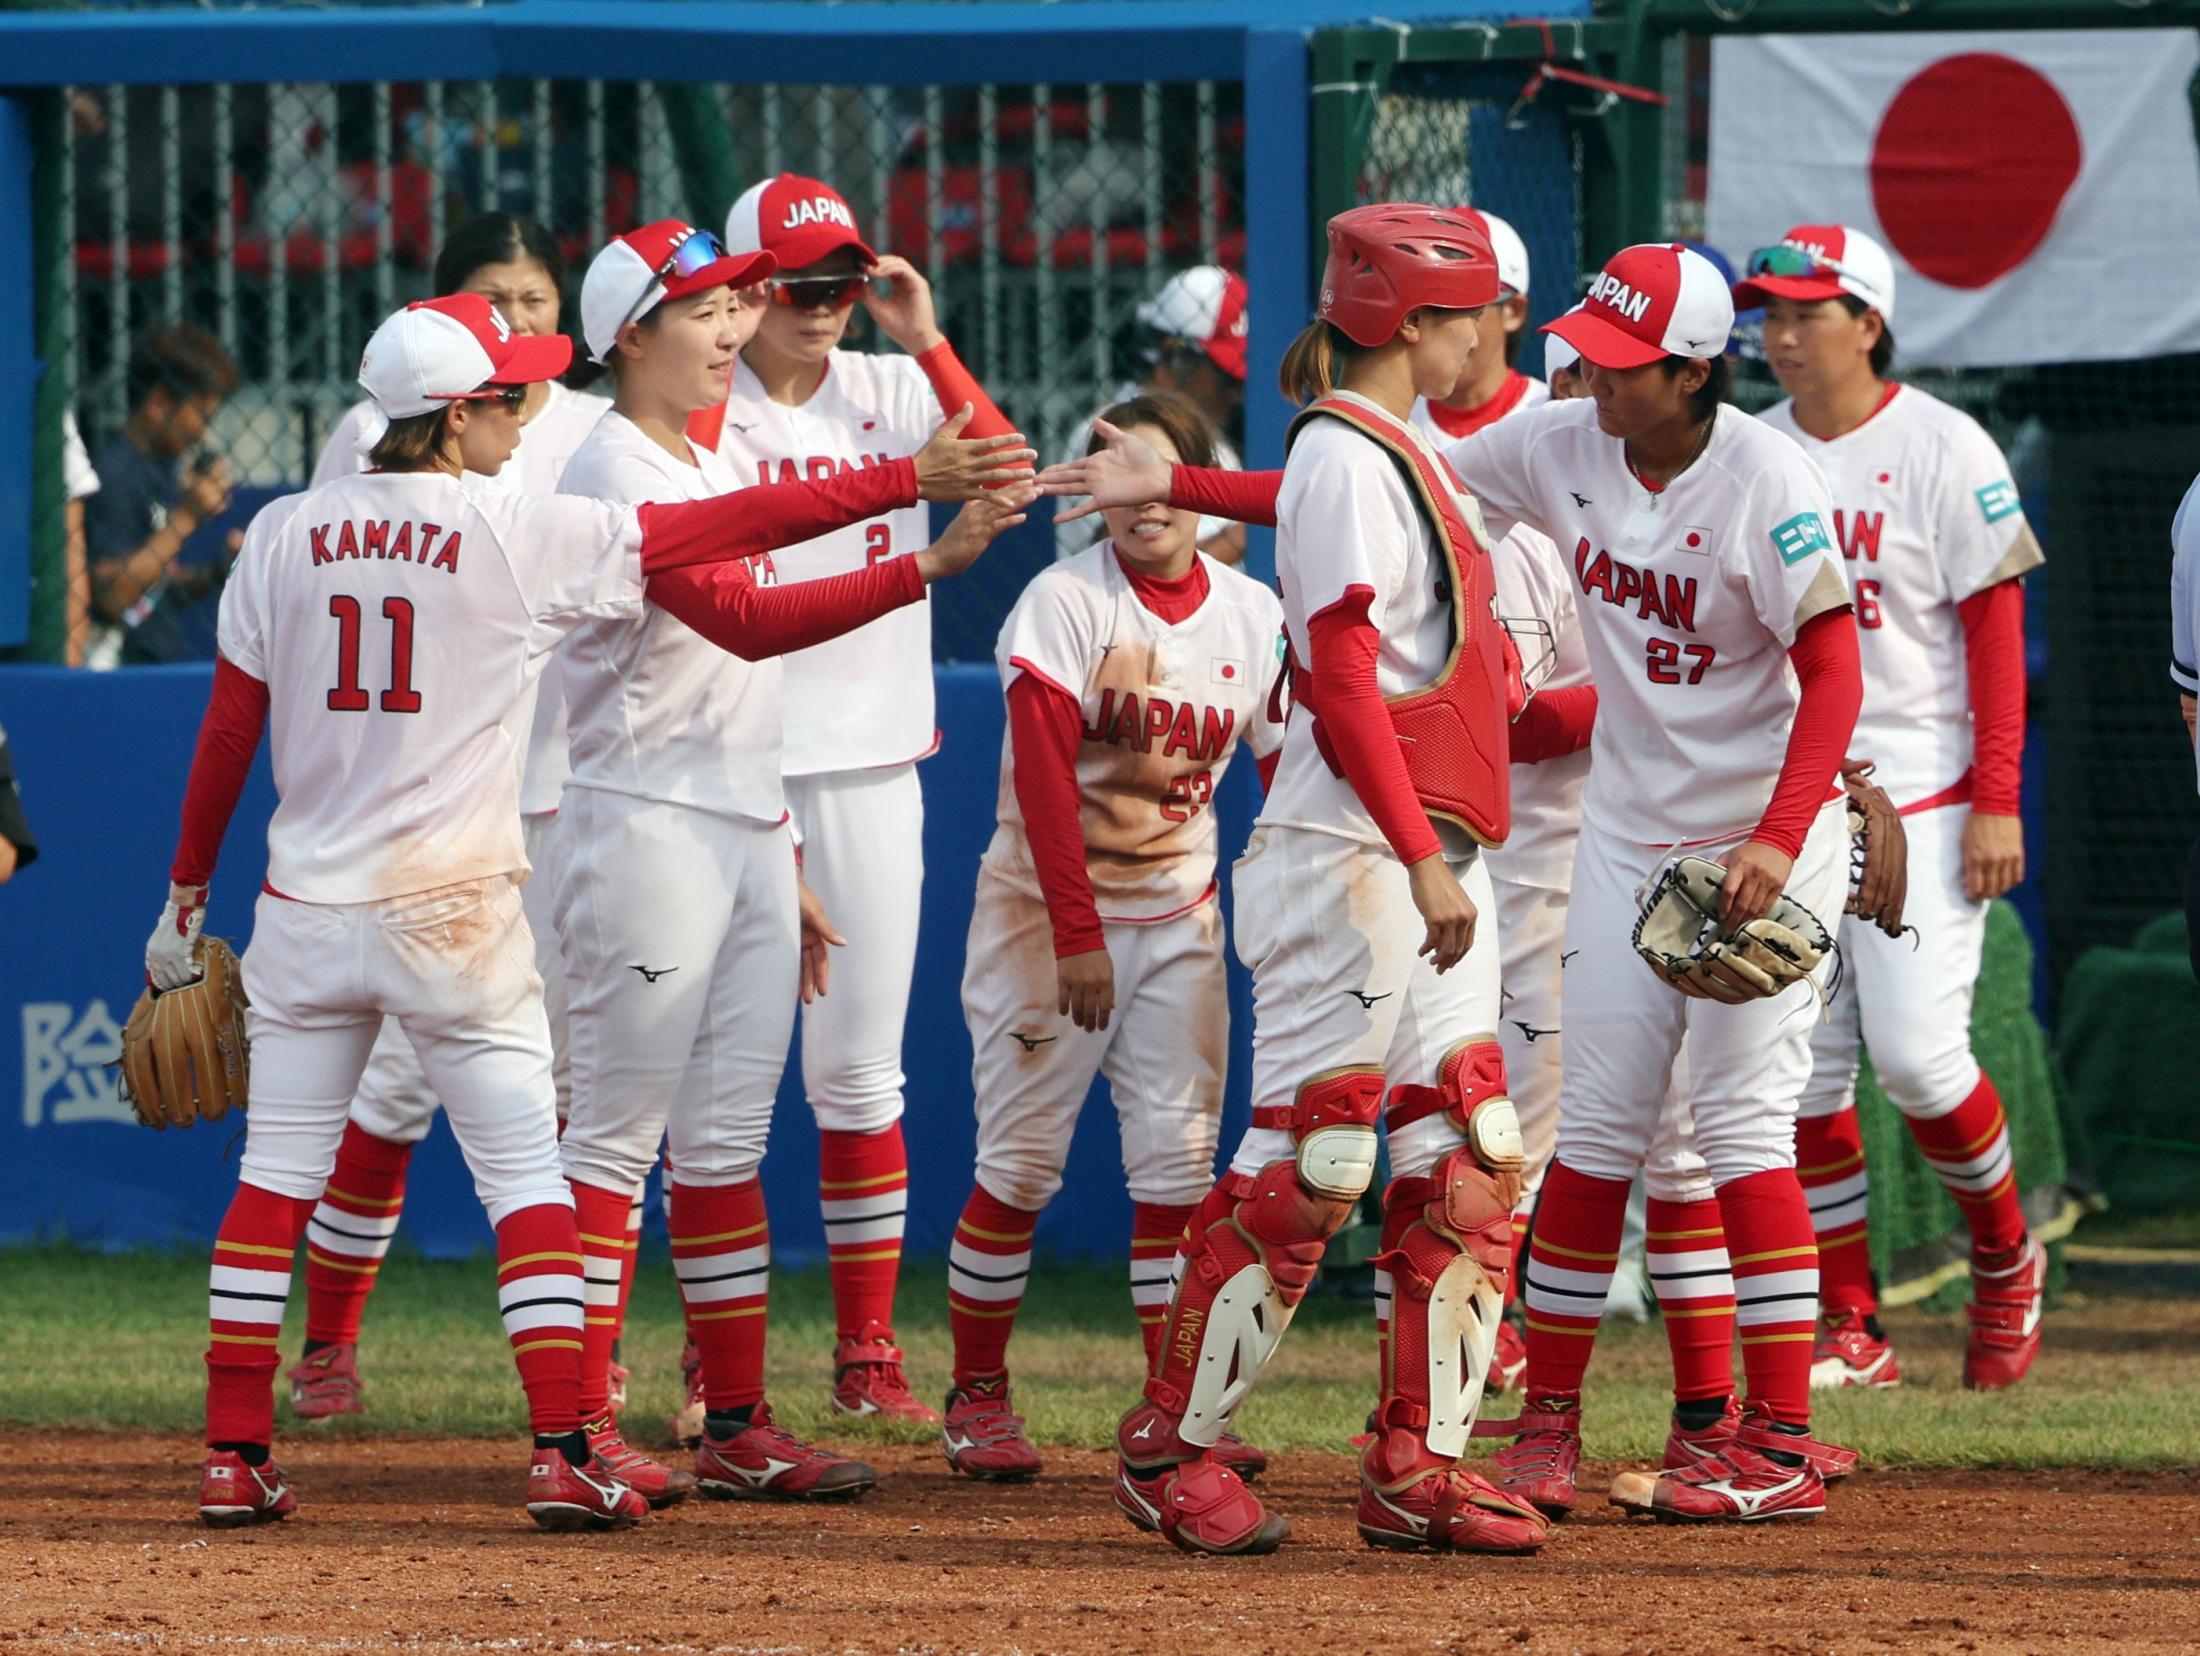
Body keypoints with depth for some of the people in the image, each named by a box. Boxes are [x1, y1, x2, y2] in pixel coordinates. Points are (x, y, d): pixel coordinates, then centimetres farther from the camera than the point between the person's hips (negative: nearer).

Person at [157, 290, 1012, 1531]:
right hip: (458, 914, -3)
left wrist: (187, 901, 14)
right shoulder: (526, 535, -8)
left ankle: (235, 1459, 8)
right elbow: (731, 529, -7)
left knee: (275, 1183, 9)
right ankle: (565, 1460, -5)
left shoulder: (286, 536, 3)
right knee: (527, 1183, 2)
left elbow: (227, 734, 6)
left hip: (306, 912, 3)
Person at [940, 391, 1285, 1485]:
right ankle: (977, 1395, 10)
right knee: (1022, 1161, -2)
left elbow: (1286, 779, 5)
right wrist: (1078, 935, -23)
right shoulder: (1066, 602, -12)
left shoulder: (1252, 615, 2)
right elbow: (1044, 776, -18)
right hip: (1046, 905, -4)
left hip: (1180, 917, 4)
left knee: (1180, 1162, -1)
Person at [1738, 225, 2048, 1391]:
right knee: (1800, 1068, 2)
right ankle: (1849, 1329, 9)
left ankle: (2005, 1261, 12)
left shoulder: (1941, 451, -6)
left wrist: (1997, 802, -14)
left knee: (1914, 1053, -13)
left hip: (1921, 795, -5)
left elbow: (1996, 626, -8)